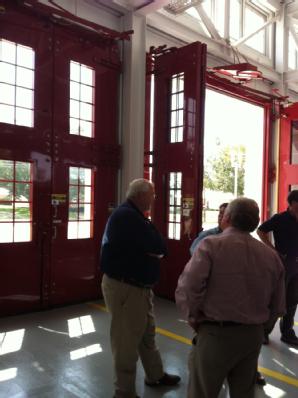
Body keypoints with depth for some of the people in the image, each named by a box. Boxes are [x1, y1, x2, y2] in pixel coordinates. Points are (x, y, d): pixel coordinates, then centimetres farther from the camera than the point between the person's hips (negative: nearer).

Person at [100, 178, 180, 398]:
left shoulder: (132, 215, 12)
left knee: (148, 333, 23)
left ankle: (156, 375, 41)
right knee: (127, 340, 4)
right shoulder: (127, 216, -23)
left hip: (138, 285, 10)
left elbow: (147, 247, 12)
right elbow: (159, 247, -23)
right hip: (125, 287, -10)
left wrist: (152, 249, -8)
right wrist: (155, 248, -3)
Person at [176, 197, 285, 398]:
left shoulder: (211, 245, -13)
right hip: (254, 336, 6)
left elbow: (187, 290, -22)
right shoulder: (271, 255, 4)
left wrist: (195, 318, -5)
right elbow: (277, 307, 11)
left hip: (216, 334, -5)